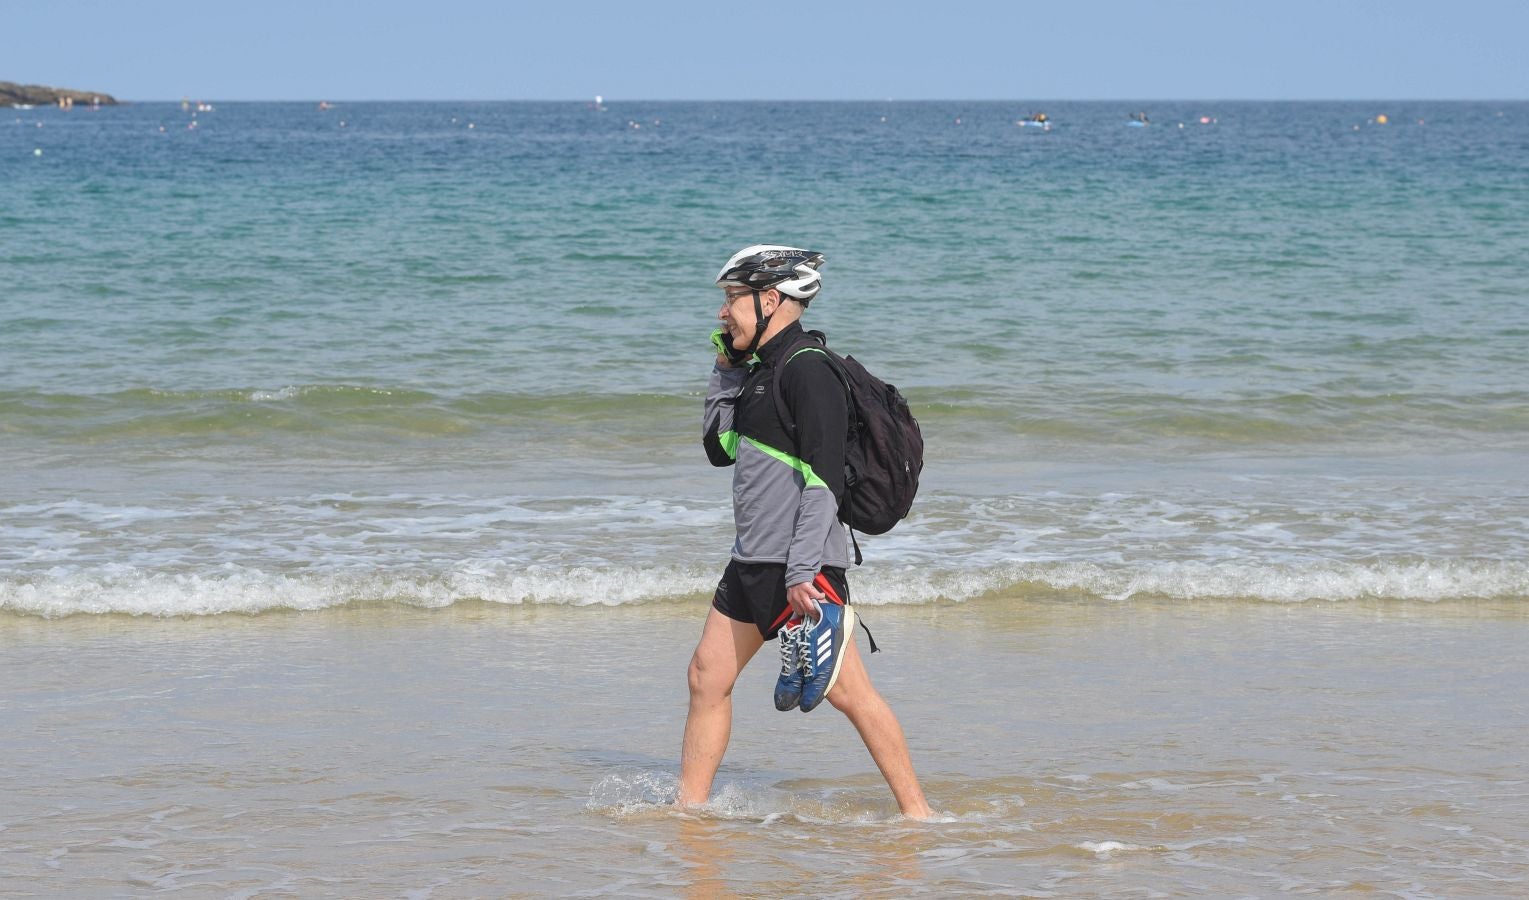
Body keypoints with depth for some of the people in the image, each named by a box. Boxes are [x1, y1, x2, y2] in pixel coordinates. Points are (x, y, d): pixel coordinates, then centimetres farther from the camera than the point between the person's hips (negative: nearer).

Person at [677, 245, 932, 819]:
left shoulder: (806, 370, -15)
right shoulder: (764, 369, 15)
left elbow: (825, 478, -21)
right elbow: (719, 449, 25)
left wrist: (801, 572, -25)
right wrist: (727, 368, 14)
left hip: (801, 569, -10)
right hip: (751, 563, 10)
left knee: (848, 694, -7)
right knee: (707, 678, 9)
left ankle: (916, 814, -1)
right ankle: (688, 808, 16)